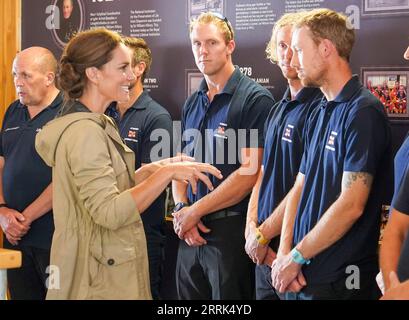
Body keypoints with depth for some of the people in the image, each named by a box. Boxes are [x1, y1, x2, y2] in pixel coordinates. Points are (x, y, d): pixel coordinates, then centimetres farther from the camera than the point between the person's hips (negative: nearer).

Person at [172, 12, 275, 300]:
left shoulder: (255, 99, -9)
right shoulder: (192, 104, 13)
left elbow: (251, 172, -16)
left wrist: (195, 211, -11)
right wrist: (181, 209, -5)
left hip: (231, 230, -6)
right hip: (190, 232, 6)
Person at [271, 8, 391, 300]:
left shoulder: (363, 112, -14)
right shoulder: (319, 114, 12)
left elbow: (351, 205, -20)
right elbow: (299, 188, 11)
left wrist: (296, 257, -12)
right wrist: (284, 252, -3)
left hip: (337, 281, -7)